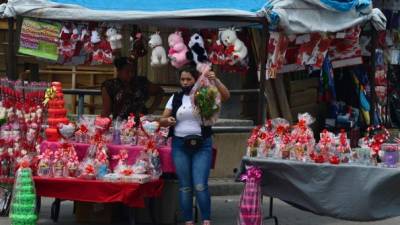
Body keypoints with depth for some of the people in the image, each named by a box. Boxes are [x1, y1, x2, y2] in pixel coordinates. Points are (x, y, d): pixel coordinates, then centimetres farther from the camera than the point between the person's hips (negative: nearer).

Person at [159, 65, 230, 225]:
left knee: (200, 185, -11)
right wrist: (167, 120, -11)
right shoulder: (175, 98, 10)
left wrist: (215, 80, -27)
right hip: (179, 145, 3)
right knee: (185, 186, 4)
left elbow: (226, 96, -14)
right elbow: (162, 121, 11)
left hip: (202, 145, -3)